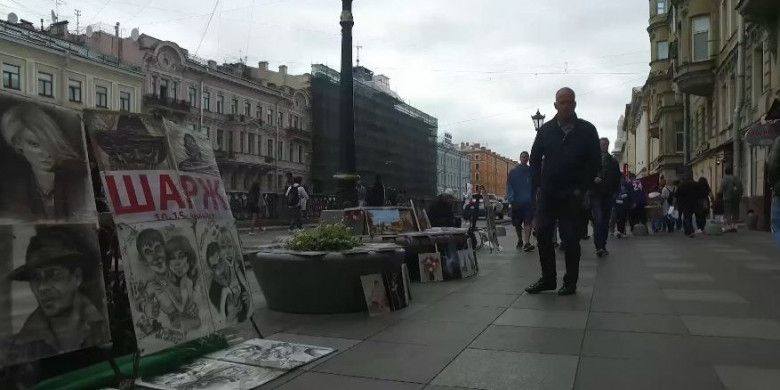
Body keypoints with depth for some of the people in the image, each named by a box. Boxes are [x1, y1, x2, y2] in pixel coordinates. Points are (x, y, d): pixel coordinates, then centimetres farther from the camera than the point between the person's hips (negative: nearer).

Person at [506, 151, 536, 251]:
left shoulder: (531, 171, 8)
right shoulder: (513, 171, 8)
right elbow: (509, 186, 4)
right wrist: (510, 197, -8)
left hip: (528, 201, -2)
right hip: (516, 201, 2)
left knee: (527, 222, -12)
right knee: (517, 224, 9)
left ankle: (526, 243, -15)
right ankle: (520, 240, 27)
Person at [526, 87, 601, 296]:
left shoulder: (587, 130, 3)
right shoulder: (545, 130, 9)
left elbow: (595, 163, 4)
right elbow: (535, 159, 12)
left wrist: (582, 188, -3)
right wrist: (537, 187, 2)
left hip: (572, 195, -2)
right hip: (547, 193, 3)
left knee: (570, 239, 1)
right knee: (543, 235, 3)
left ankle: (570, 282, 11)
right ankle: (547, 279, 14)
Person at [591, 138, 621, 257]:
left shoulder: (613, 161, 14)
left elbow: (617, 179, 16)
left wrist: (615, 192, 5)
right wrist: (593, 179, -19)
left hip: (608, 195, 4)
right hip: (595, 194, -4)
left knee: (606, 221, 5)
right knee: (598, 220, -15)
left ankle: (603, 246, 12)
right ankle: (598, 247, -16)